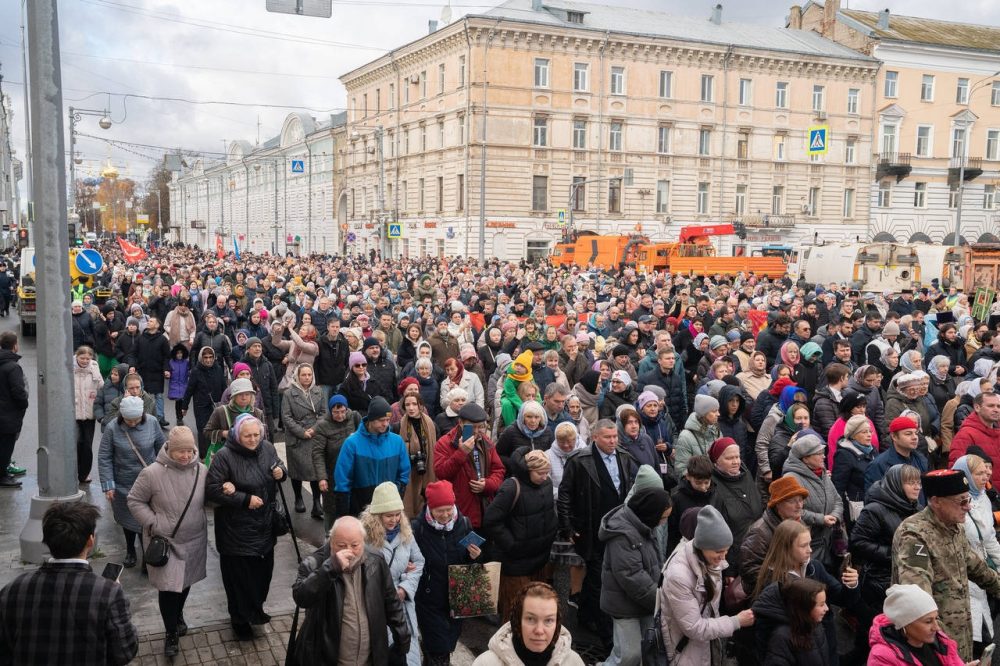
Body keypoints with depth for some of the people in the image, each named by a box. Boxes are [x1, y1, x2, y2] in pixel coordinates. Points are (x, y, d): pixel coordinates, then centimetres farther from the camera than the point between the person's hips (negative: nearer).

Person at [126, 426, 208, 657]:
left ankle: (178, 615, 51)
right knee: (168, 587, -2)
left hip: (194, 540, 4)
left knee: (185, 582, 23)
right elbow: (135, 501, -7)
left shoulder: (201, 471, -8)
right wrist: (153, 523, -14)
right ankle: (171, 634, 19)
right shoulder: (152, 473, -19)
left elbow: (209, 500, 8)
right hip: (165, 541, -4)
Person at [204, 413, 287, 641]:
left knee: (263, 569, 19)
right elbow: (212, 490, -20)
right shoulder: (224, 456, -19)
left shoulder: (267, 448, -2)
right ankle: (240, 619, 28)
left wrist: (281, 472, -9)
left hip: (264, 526, 6)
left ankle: (255, 609, 43)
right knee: (240, 574, 6)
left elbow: (279, 466, 16)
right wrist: (245, 499, -23)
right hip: (237, 530, -6)